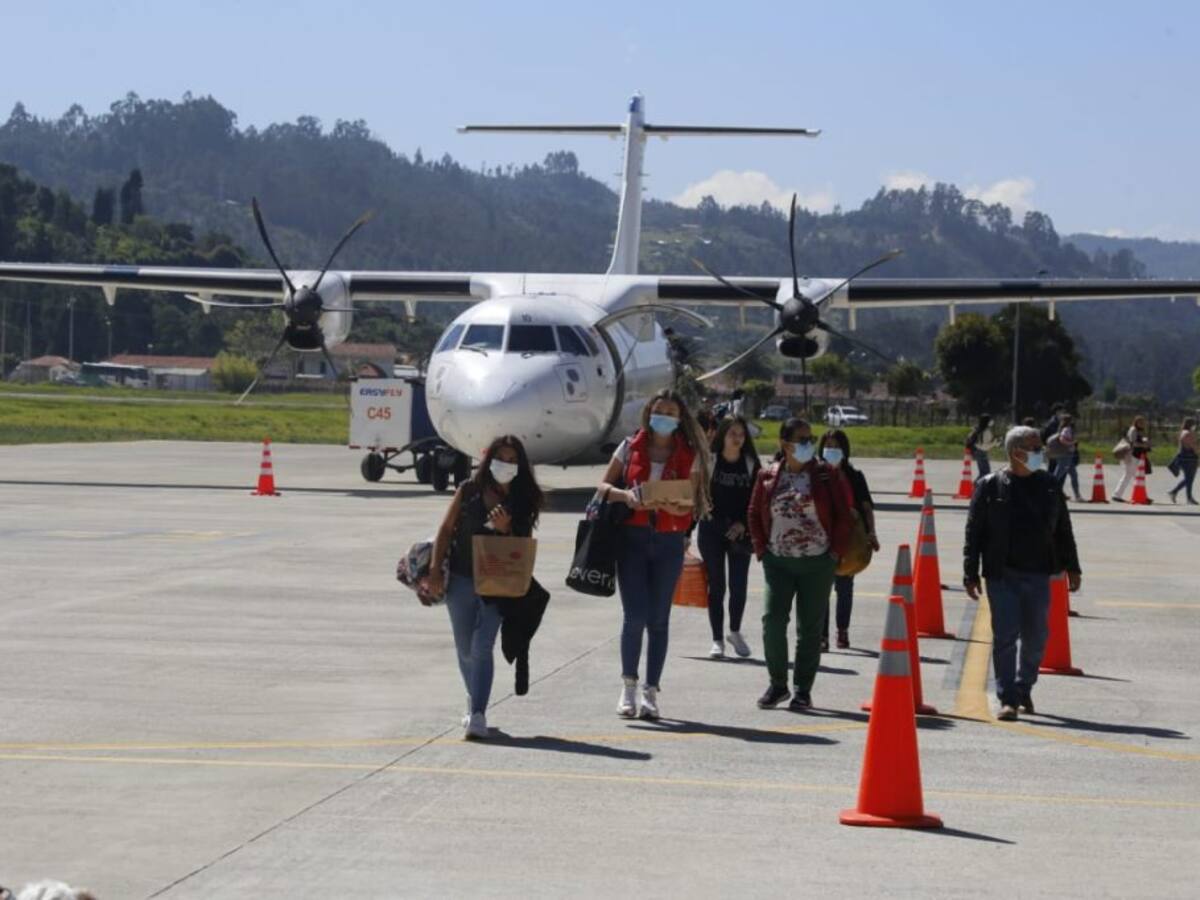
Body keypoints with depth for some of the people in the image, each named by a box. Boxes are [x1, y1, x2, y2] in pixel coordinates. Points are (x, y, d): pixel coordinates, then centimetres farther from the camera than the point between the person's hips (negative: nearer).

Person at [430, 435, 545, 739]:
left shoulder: (523, 500, -1)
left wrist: (506, 529, -20)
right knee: (465, 649, 14)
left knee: (482, 648, -14)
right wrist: (435, 570, -2)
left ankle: (478, 715, -18)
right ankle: (475, 700, 37)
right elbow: (446, 529, 4)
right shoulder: (469, 491, 0)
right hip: (461, 580, 2)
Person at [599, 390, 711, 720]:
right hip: (632, 539, -1)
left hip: (669, 542, 1)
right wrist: (625, 495, -14)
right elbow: (604, 486, 7)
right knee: (635, 615, -9)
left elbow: (692, 505, 3)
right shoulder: (630, 448, 7)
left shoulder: (690, 455, 7)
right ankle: (629, 686, 6)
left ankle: (650, 692, 7)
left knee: (658, 618, 2)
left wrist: (676, 506, -20)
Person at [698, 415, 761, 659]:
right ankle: (717, 639, 10)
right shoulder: (709, 461, 0)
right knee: (716, 585, 2)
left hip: (740, 532, 1)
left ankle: (735, 632, 20)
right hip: (711, 530, -1)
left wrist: (743, 524, -9)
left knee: (739, 585, -2)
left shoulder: (751, 464, 4)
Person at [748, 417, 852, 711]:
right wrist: (762, 549, 5)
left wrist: (836, 550, -4)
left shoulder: (827, 475, 0)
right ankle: (777, 684, 6)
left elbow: (843, 514, 1)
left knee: (810, 628, 3)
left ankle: (803, 690, 11)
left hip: (817, 562, -1)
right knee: (772, 620, -9)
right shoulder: (768, 477, 5)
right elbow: (755, 514, 13)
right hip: (778, 562, 1)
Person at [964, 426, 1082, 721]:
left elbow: (1063, 530, 14)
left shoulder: (1048, 486, 8)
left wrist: (1072, 567, 12)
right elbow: (974, 533, -2)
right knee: (1005, 636, -6)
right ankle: (1008, 699, -1)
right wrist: (971, 574, -5)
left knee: (1036, 637, 9)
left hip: (1038, 575, 3)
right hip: (1002, 575, -3)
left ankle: (1024, 688, 29)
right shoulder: (990, 487, -2)